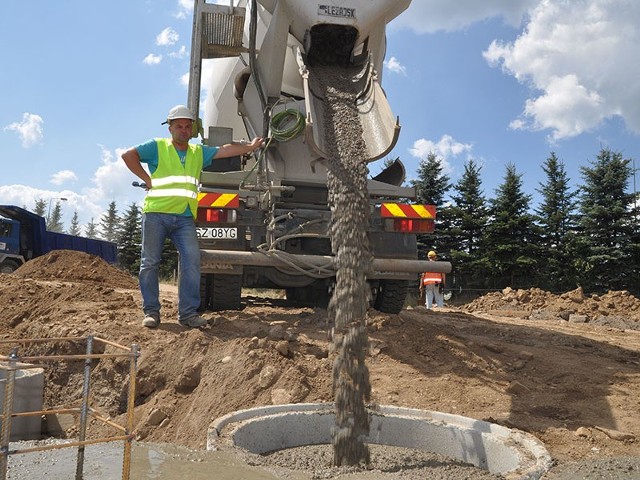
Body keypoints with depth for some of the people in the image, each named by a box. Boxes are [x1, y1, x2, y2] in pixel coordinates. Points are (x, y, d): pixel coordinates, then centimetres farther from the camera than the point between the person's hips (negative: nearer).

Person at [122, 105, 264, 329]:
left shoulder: (199, 152, 18)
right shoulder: (157, 147, 6)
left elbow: (225, 150, 14)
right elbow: (129, 155, -1)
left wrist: (250, 146, 9)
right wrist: (147, 179, -3)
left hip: (184, 217, 3)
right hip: (156, 213, -3)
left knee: (192, 261, -7)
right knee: (150, 262, 0)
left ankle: (188, 312, -1)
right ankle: (151, 311, 10)